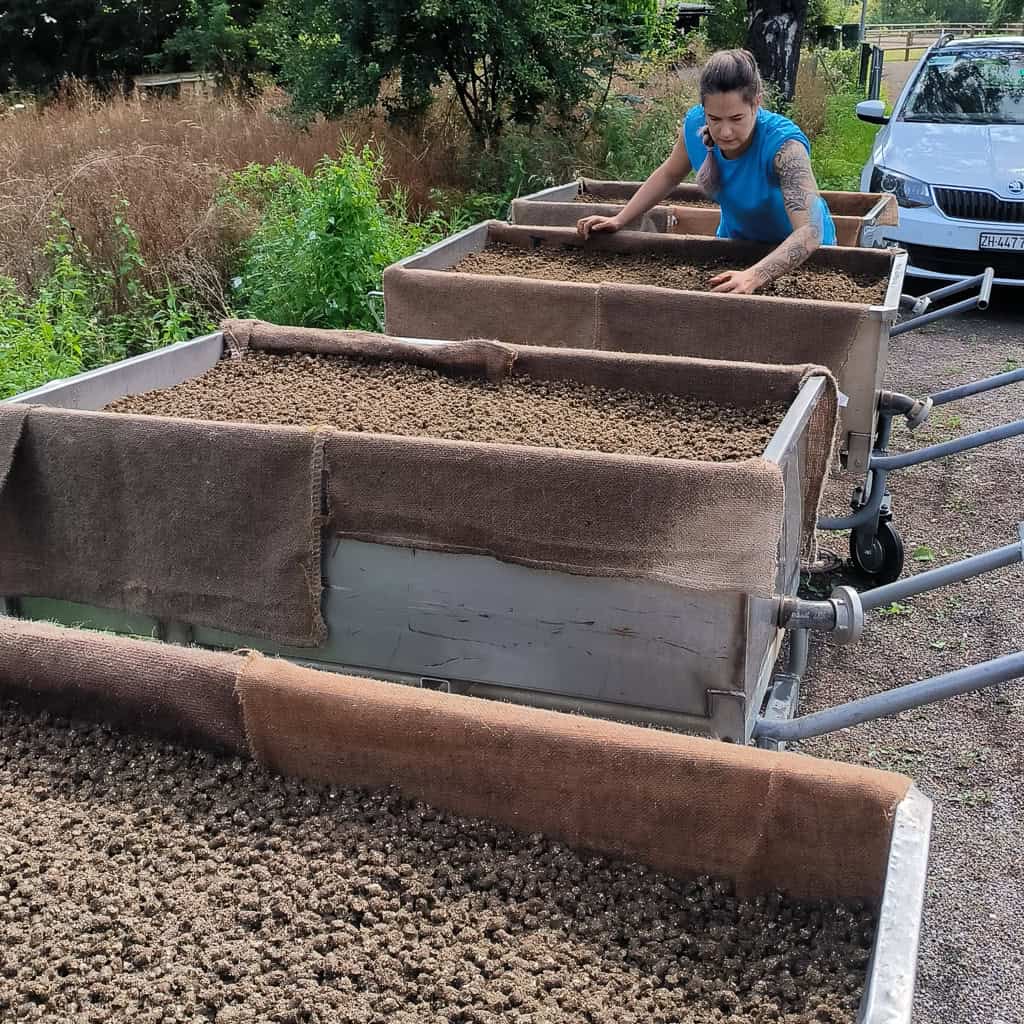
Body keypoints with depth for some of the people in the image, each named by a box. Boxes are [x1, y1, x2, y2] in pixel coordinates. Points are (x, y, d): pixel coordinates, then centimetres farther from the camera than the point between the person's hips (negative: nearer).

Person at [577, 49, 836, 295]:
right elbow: (669, 174, 0)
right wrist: (619, 220, -8)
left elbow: (810, 231, -46)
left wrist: (754, 276, -61)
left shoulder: (783, 143, -36)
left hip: (798, 252, -4)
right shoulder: (695, 125, -22)